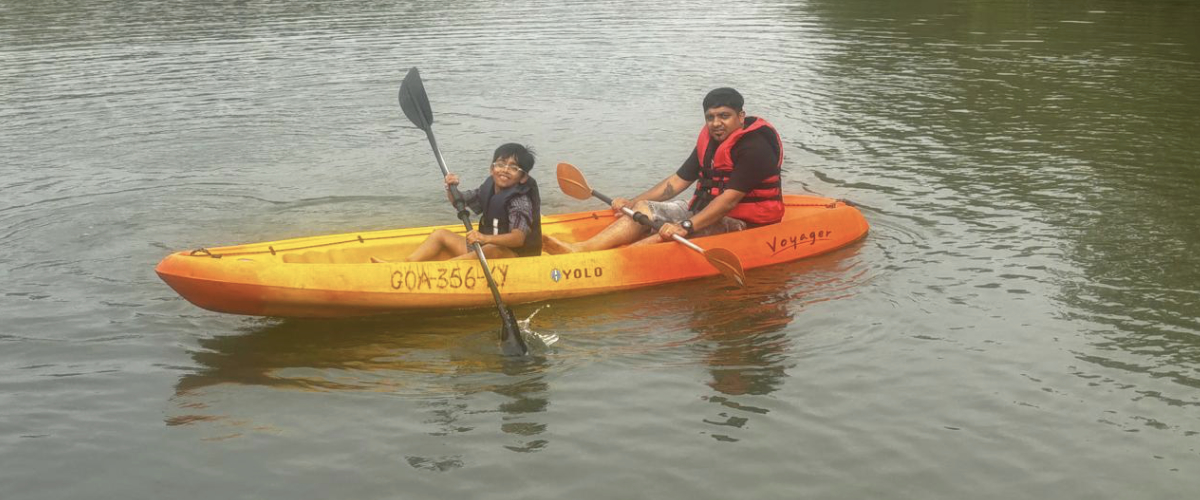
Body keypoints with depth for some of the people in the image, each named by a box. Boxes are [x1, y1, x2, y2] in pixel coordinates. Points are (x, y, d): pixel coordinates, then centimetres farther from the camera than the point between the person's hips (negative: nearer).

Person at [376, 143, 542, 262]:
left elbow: (519, 238, -35)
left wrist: (486, 238, -51)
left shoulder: (520, 201, -19)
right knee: (441, 234, 7)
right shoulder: (488, 188, 5)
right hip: (483, 248, 9)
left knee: (490, 251, -40)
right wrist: (451, 188, -6)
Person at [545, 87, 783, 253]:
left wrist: (686, 227, -34)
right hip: (707, 211, 9)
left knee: (672, 233, -29)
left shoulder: (754, 148, -20)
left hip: (741, 223, -8)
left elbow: (729, 199, -28)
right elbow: (677, 181, 11)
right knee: (645, 209, -5)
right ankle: (581, 249, -21)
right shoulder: (709, 141, 8)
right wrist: (631, 203, 3)